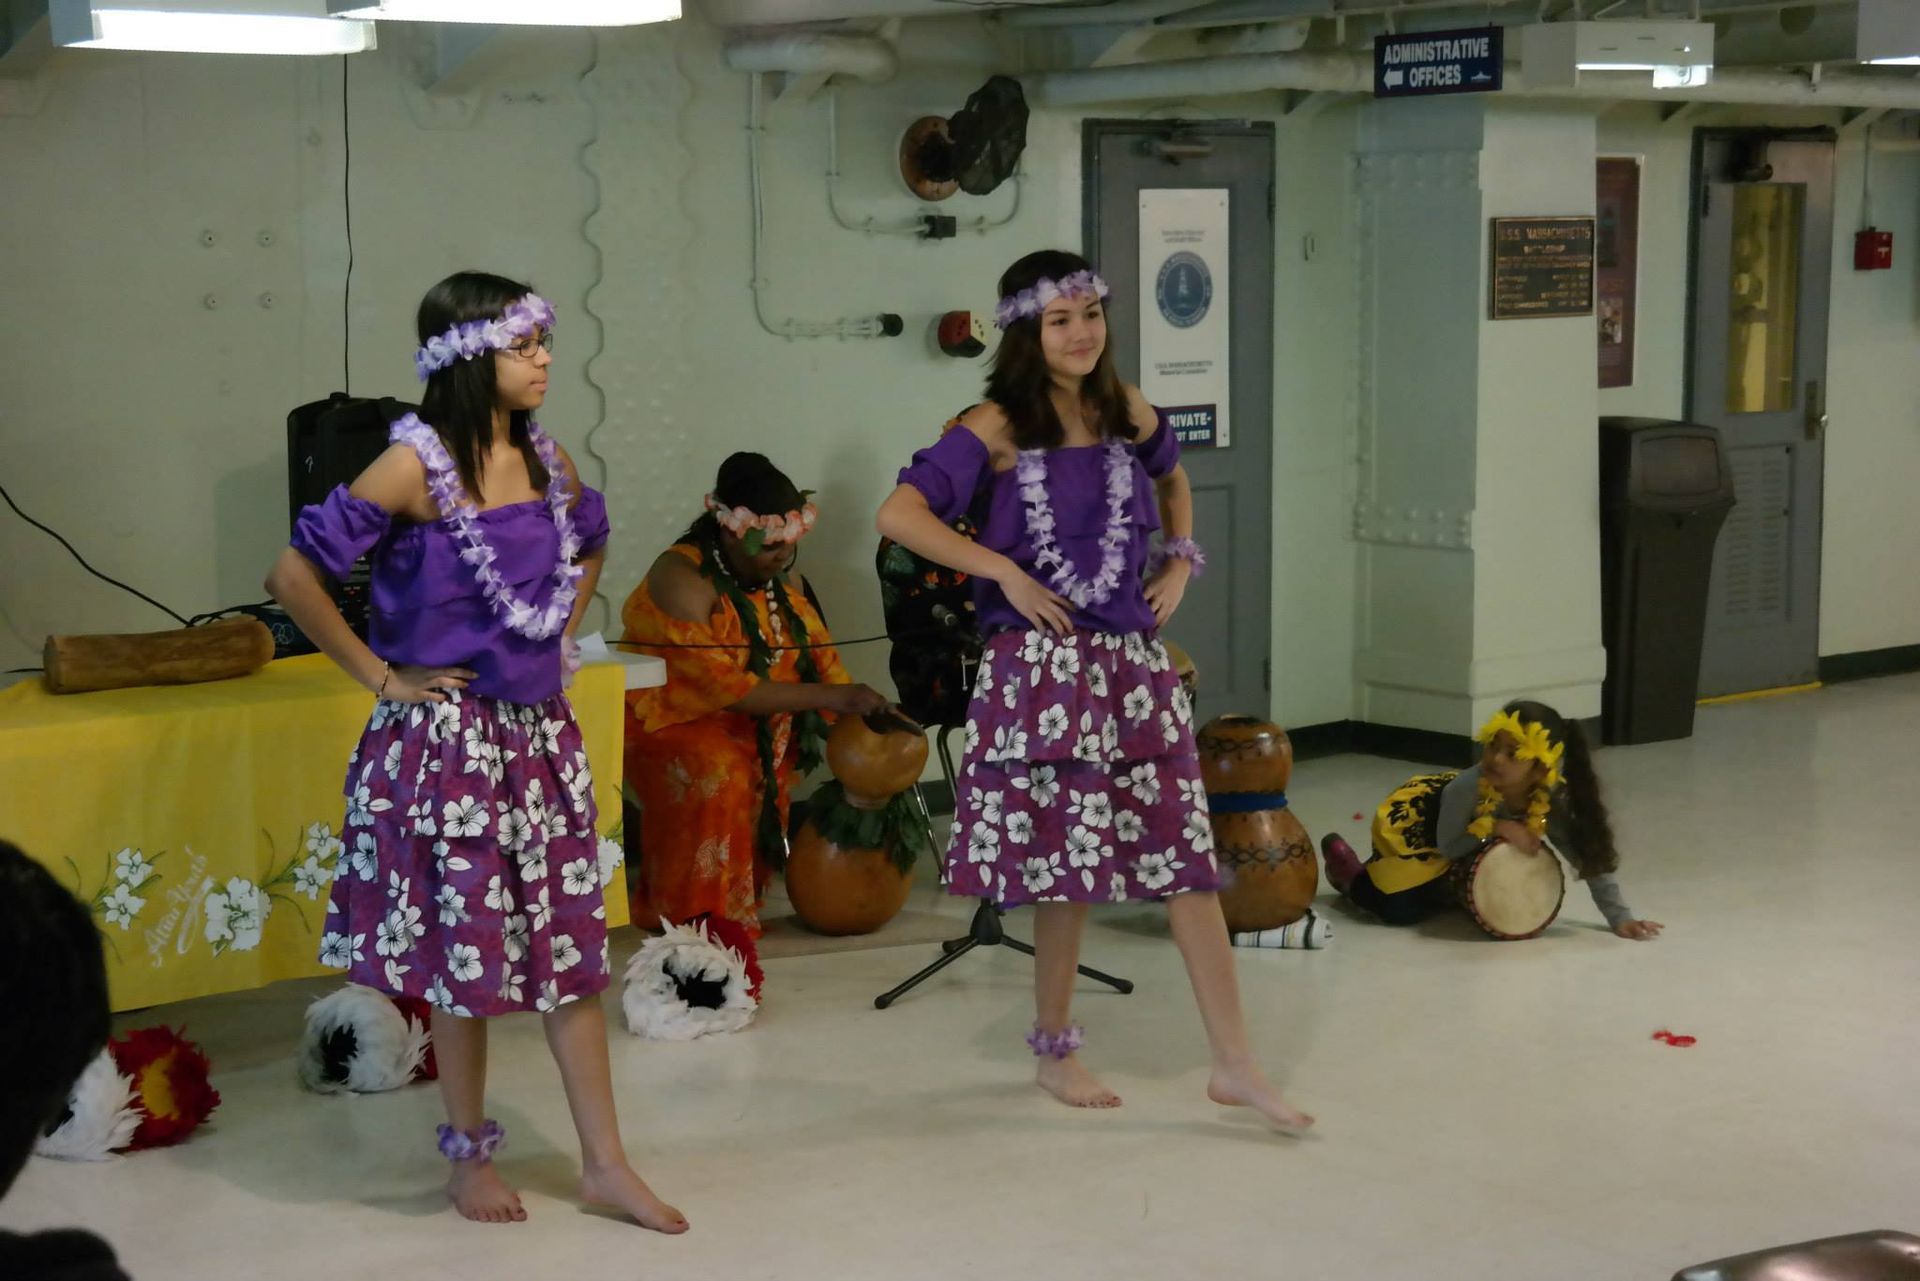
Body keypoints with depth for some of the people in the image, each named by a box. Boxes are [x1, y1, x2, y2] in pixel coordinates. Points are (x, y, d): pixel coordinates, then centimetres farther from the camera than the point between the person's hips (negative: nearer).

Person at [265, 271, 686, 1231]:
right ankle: (468, 1154, 22)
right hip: (450, 737, -6)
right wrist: (378, 676, -12)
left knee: (572, 937, 6)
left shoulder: (544, 458, 4)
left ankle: (604, 1161, 13)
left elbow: (589, 548, 25)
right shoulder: (417, 466, -14)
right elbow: (295, 576, -18)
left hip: (541, 730, 6)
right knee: (467, 949, 5)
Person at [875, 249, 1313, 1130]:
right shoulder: (996, 429, -8)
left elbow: (1172, 478, 30)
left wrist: (1179, 562, 14)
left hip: (1132, 659, 5)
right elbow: (900, 514, -17)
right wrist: (1005, 573, -17)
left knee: (1186, 850, 1)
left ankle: (1234, 1064, 5)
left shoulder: (1127, 413, 8)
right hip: (1042, 663, -5)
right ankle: (1054, 1049, 22)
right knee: (1067, 857, 2)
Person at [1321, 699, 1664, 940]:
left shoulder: (1551, 802, -32)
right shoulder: (1467, 788, -42)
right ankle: (1352, 874, 11)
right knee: (1402, 907, -18)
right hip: (1412, 816, -5)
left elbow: (1594, 859, -26)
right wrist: (1495, 827, -42)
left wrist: (1621, 918, -30)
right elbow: (1447, 847, -28)